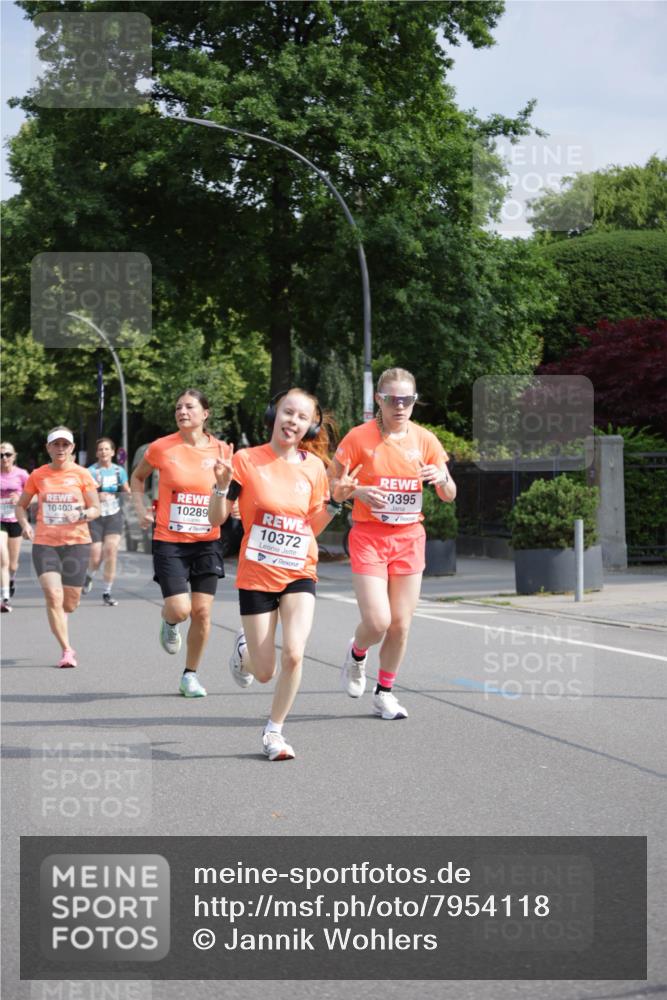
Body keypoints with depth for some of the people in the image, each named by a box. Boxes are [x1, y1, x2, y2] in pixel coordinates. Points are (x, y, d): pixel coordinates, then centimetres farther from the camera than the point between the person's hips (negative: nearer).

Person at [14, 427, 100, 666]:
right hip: (44, 543, 0)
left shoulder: (81, 474, 0)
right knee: (53, 596, -17)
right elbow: (21, 505, 14)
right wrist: (25, 524, -6)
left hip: (76, 543, 0)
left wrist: (81, 515, -19)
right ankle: (67, 650, -7)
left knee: (69, 604, 5)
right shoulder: (38, 475, 3)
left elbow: (96, 509, 3)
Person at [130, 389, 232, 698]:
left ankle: (190, 675, 19)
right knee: (179, 609, -13)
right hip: (169, 542, -2)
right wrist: (141, 509, 0)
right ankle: (169, 624, 26)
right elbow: (137, 477, 15)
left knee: (202, 611, 1)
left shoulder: (221, 450, 0)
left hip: (207, 542, 2)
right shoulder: (161, 448, -4)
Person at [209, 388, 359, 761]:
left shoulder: (314, 467, 1)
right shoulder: (247, 460, -8)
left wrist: (336, 499, -6)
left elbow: (313, 527, 9)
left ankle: (274, 730, 2)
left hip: (300, 574, 2)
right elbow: (217, 519, -3)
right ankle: (244, 648, 41)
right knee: (264, 672, 3)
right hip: (257, 575, -2)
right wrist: (222, 485, -20)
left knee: (294, 654, -19)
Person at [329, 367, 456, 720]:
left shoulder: (424, 439, 1)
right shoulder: (359, 437, -8)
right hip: (368, 536, -3)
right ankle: (356, 654, 22)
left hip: (409, 538, 3)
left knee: (400, 624, 4)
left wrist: (441, 479, -16)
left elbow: (449, 496, 6)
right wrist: (359, 492, -23)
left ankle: (384, 693, 22)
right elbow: (329, 483, -4)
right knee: (377, 622, -13)